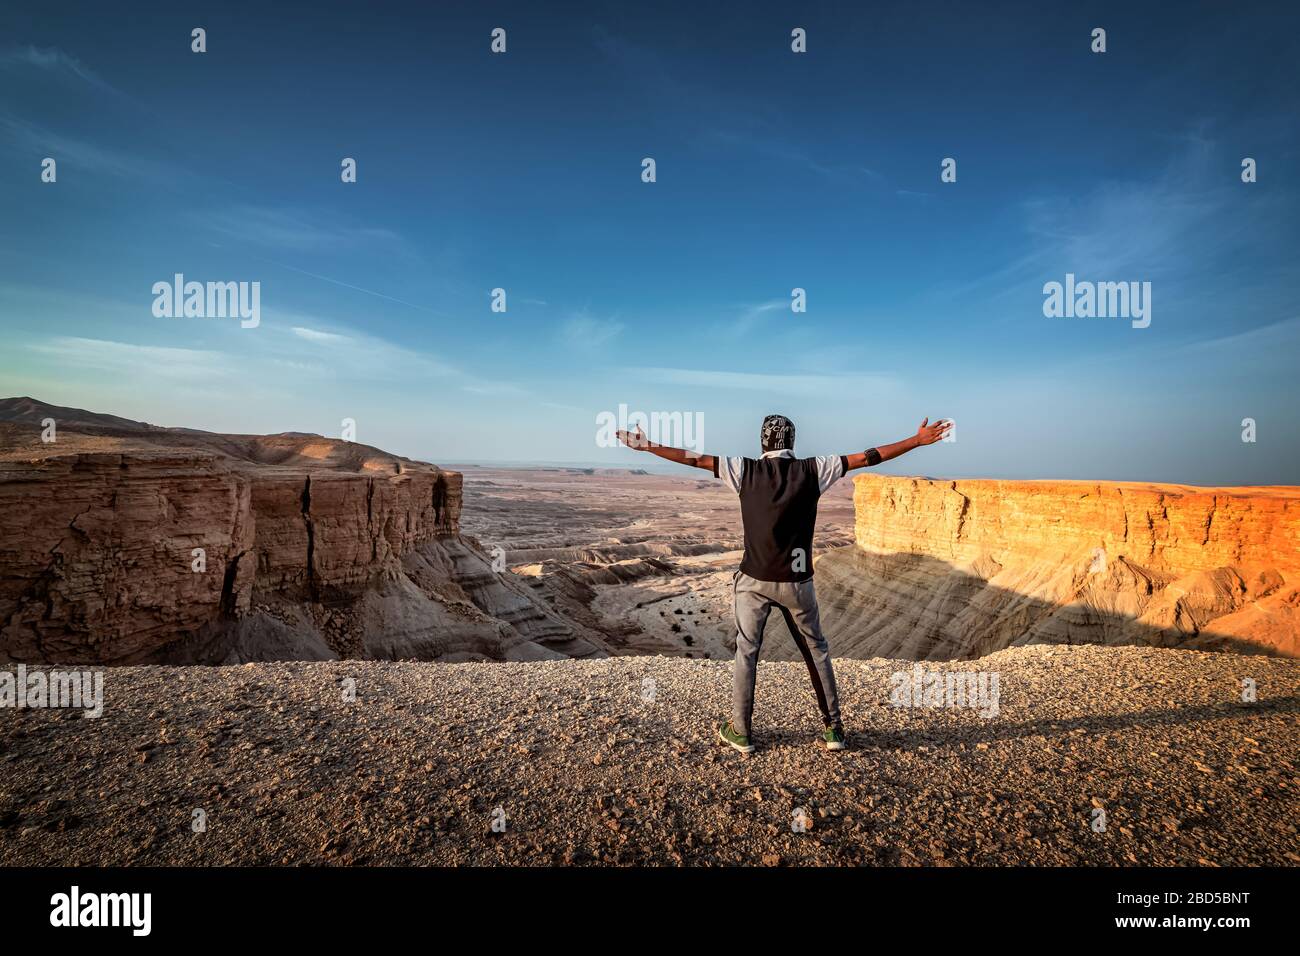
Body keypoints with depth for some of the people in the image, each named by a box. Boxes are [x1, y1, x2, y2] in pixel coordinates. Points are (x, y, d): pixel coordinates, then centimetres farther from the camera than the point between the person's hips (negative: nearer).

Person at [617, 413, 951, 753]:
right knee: (817, 650, 16)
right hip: (796, 581, 1)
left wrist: (647, 446, 6)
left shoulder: (745, 470, -5)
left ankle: (740, 732, 18)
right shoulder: (813, 470, -4)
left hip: (754, 580, 0)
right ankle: (833, 728, 24)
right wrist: (918, 440, 7)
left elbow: (695, 458, -2)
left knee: (746, 652, 10)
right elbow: (866, 457, -1)